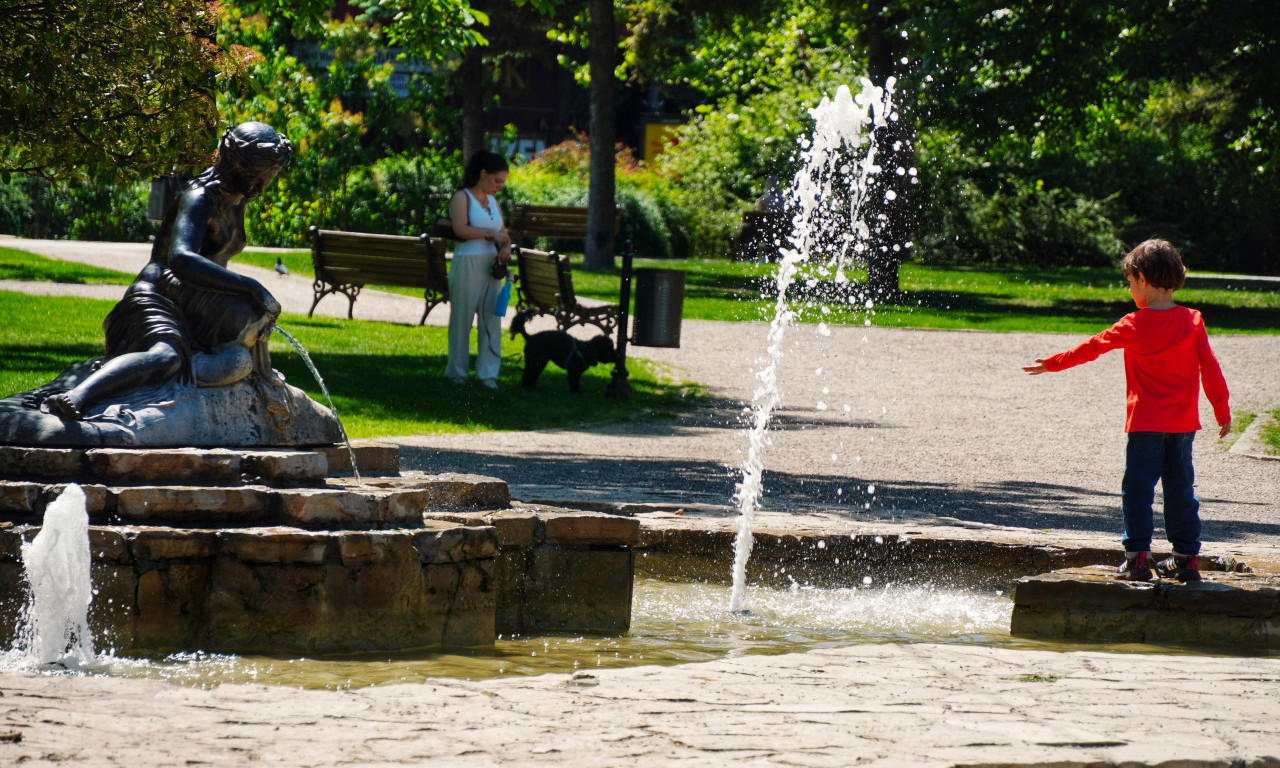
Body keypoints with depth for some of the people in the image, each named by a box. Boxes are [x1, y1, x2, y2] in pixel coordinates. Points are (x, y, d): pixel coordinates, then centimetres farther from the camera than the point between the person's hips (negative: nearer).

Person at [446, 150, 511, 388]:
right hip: (467, 265, -6)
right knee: (462, 318, 1)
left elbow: (502, 232, 18)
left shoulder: (493, 201, 15)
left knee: (491, 318, 3)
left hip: (491, 267, 6)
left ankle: (487, 372, 6)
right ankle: (457, 371, 11)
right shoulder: (462, 198, -5)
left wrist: (505, 248, -4)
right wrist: (491, 235, -21)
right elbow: (460, 229, -19)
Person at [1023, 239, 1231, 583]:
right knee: (1181, 491, 10)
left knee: (1137, 490, 0)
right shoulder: (1192, 321, 1)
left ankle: (1137, 556, -7)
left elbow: (1092, 348, 3)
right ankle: (1186, 557, 10)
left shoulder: (1134, 326, -7)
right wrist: (1222, 411, 11)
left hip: (1145, 423, -4)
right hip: (1184, 423, 4)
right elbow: (1209, 368, 3)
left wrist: (1052, 364, 16)